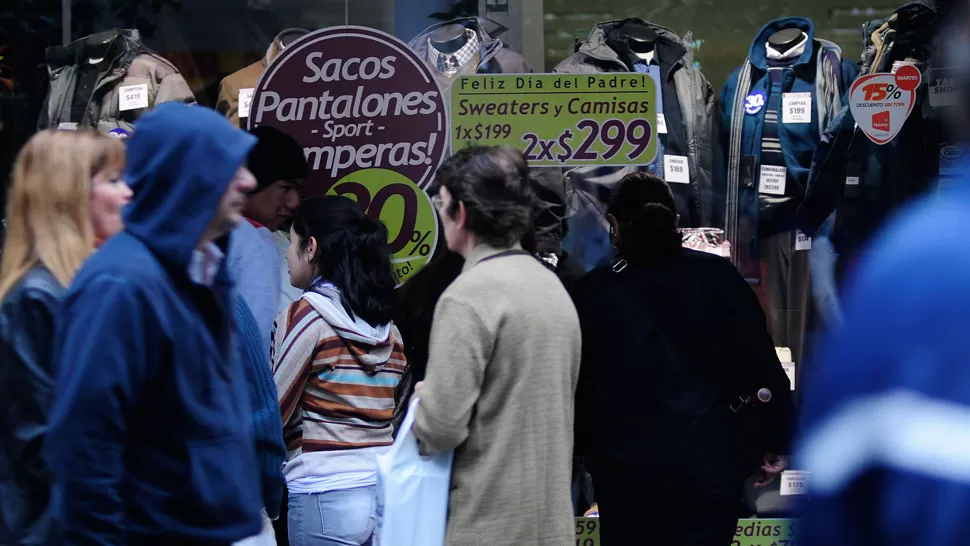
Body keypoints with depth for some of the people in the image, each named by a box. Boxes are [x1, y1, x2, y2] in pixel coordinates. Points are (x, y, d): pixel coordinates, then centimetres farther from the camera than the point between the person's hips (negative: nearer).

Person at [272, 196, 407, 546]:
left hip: (326, 498, -6)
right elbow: (395, 417, 14)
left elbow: (272, 415, -6)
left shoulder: (304, 317, -7)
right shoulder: (389, 330, 11)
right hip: (388, 491, 6)